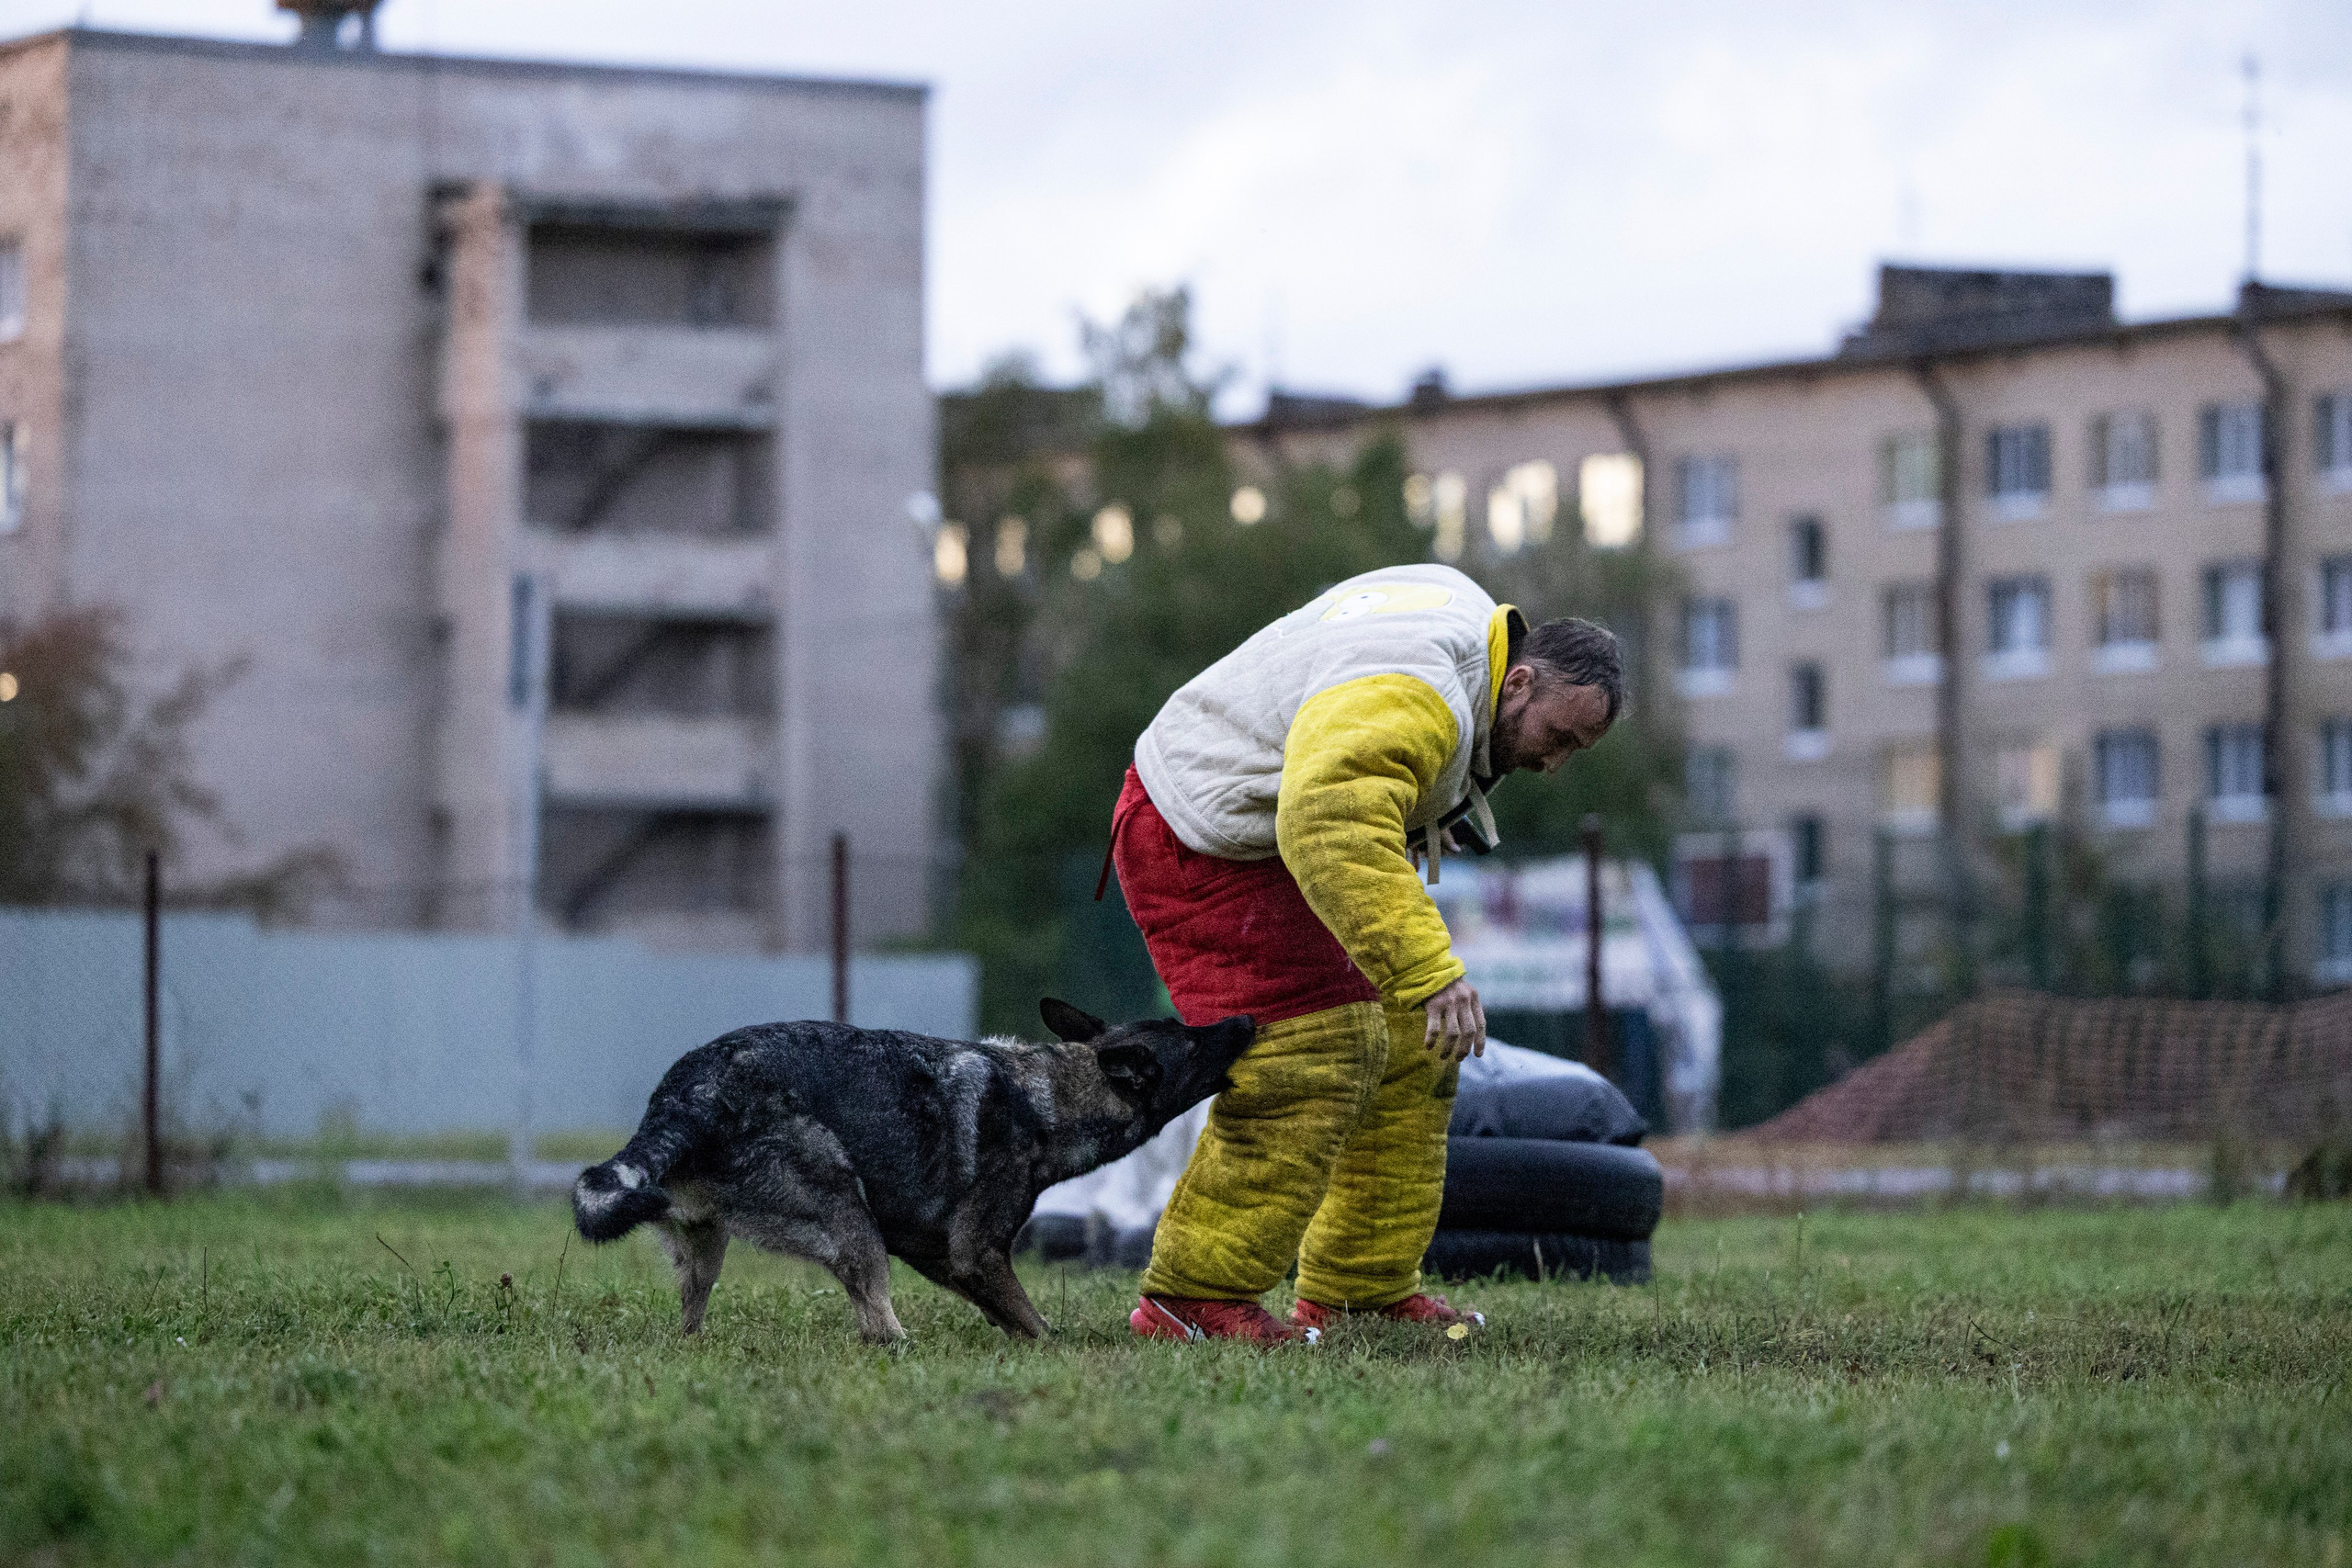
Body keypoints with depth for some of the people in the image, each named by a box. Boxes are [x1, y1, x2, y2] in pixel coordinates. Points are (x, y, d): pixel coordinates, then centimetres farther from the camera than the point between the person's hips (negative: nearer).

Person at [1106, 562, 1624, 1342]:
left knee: (1405, 1050, 9)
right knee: (1303, 1070, -18)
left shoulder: (1470, 613, 1)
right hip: (1202, 846, -11)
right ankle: (1187, 1300, -9)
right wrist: (1428, 969, -53)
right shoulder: (1415, 700, -32)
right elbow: (1332, 824, -49)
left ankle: (1360, 1287, 18)